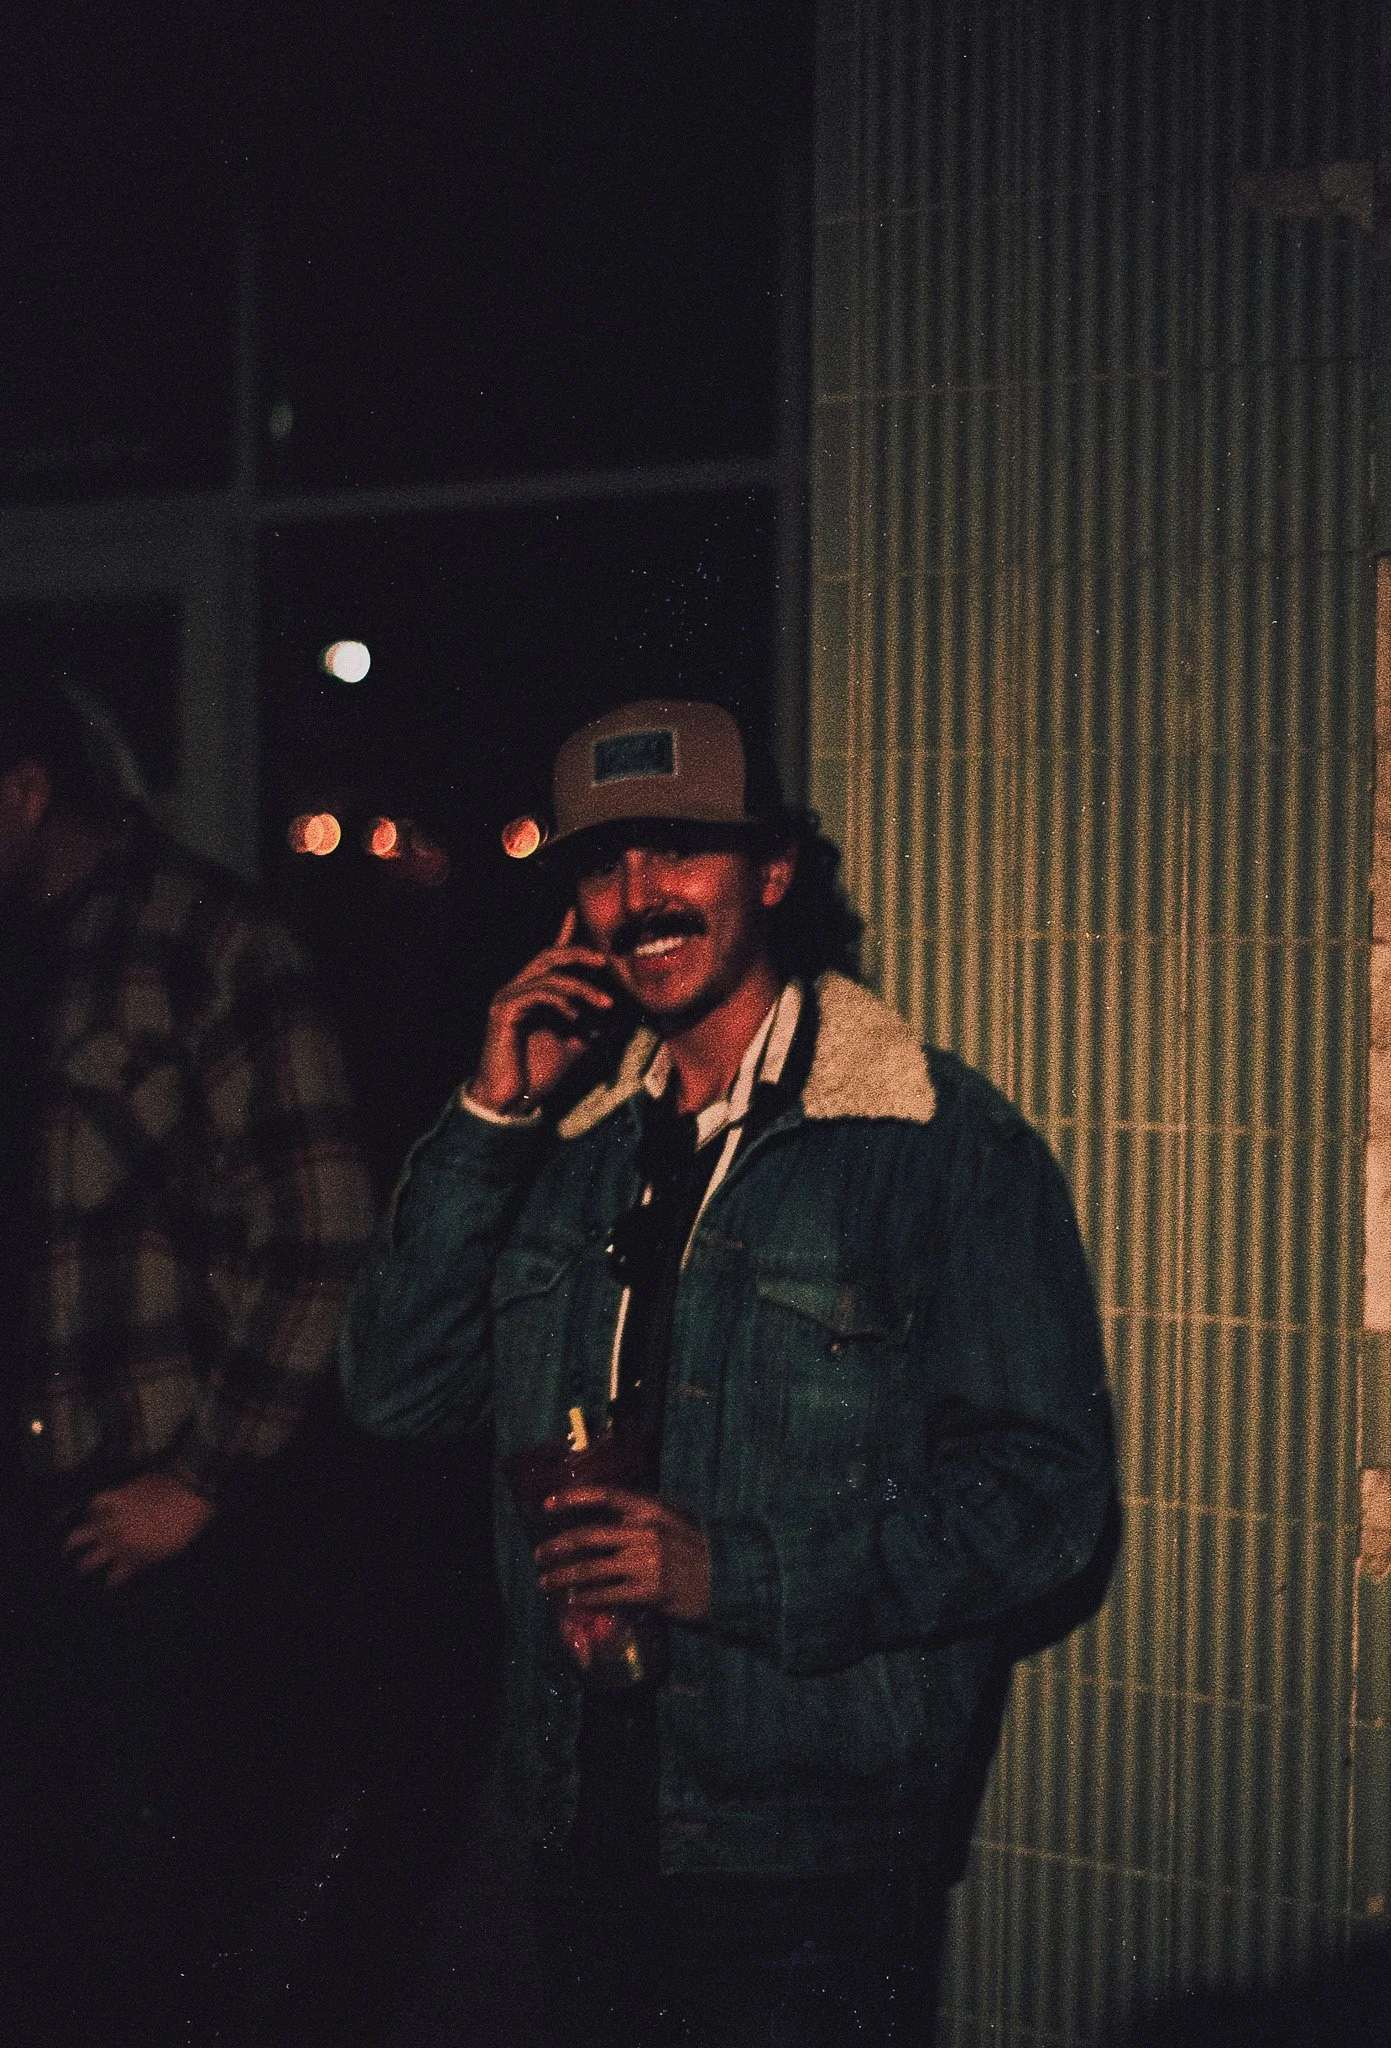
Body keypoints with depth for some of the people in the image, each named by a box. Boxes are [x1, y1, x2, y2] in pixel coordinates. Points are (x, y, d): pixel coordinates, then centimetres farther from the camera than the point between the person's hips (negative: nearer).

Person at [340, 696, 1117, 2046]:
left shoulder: (946, 1149, -9)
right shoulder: (561, 1139, 8)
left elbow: (1044, 1492, -13)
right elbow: (395, 1396, 2)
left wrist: (733, 1572, -21)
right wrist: (489, 1120, -7)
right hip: (582, 1821, 5)